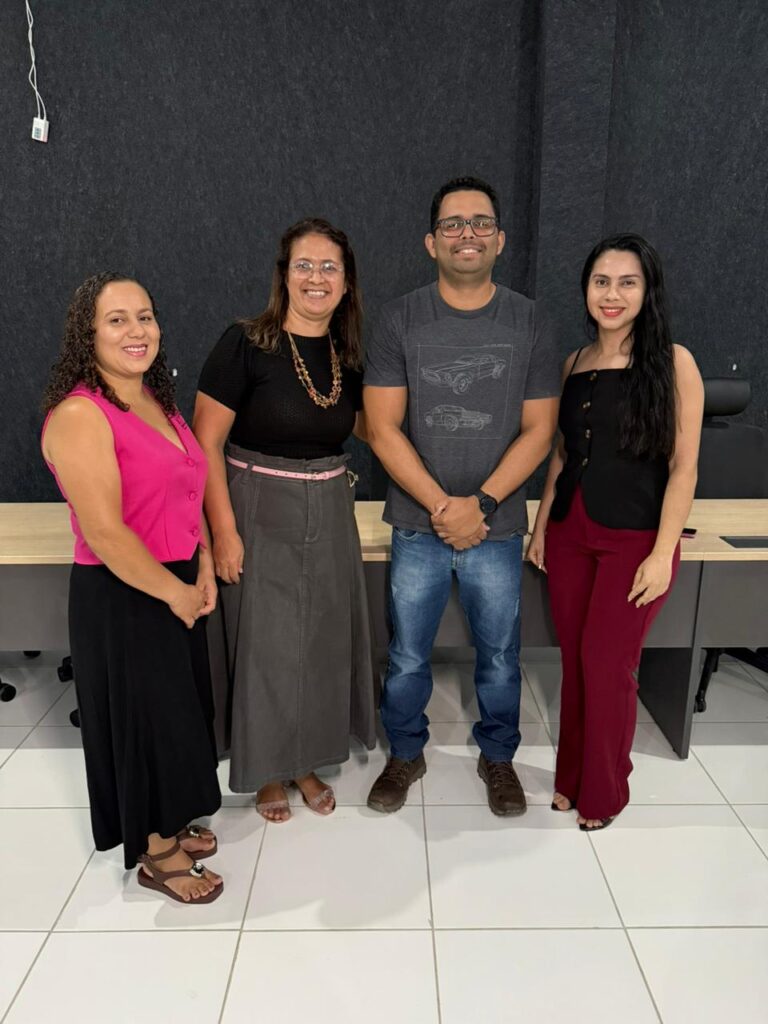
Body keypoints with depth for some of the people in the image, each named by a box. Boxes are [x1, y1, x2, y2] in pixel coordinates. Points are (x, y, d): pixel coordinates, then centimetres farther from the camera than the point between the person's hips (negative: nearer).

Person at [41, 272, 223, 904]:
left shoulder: (158, 401, 7)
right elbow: (105, 532, -25)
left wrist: (204, 570, 3)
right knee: (145, 715, 8)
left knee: (178, 710, 21)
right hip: (121, 599, -8)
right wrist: (176, 592, -15)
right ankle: (155, 855, 31)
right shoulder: (80, 415, -20)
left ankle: (169, 826, 44)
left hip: (177, 590, 8)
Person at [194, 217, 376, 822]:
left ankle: (307, 761, 36)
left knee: (323, 641, 13)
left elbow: (375, 429, 17)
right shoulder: (246, 344, -12)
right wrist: (224, 531, -16)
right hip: (261, 515, -5)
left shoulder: (348, 357, 4)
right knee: (265, 644, 7)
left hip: (329, 516, 5)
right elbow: (206, 443, -13)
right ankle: (267, 771, 31)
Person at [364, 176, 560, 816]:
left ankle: (498, 757, 39)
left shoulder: (528, 321, 0)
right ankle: (405, 754, 38)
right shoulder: (401, 319, -3)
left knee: (500, 657, 14)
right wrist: (442, 505, -14)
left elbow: (538, 430, -2)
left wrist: (481, 504, -13)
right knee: (408, 658, 13)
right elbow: (383, 429, -7)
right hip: (417, 527, 0)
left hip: (498, 528, 1)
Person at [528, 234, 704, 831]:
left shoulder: (673, 363, -7)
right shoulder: (575, 363, 8)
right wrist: (541, 527, 10)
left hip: (635, 539, -4)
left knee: (607, 666, 2)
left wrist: (662, 554, -14)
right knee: (574, 661, 12)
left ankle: (604, 793, 25)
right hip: (570, 533, 5)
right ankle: (571, 777, 32)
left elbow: (683, 469, -9)